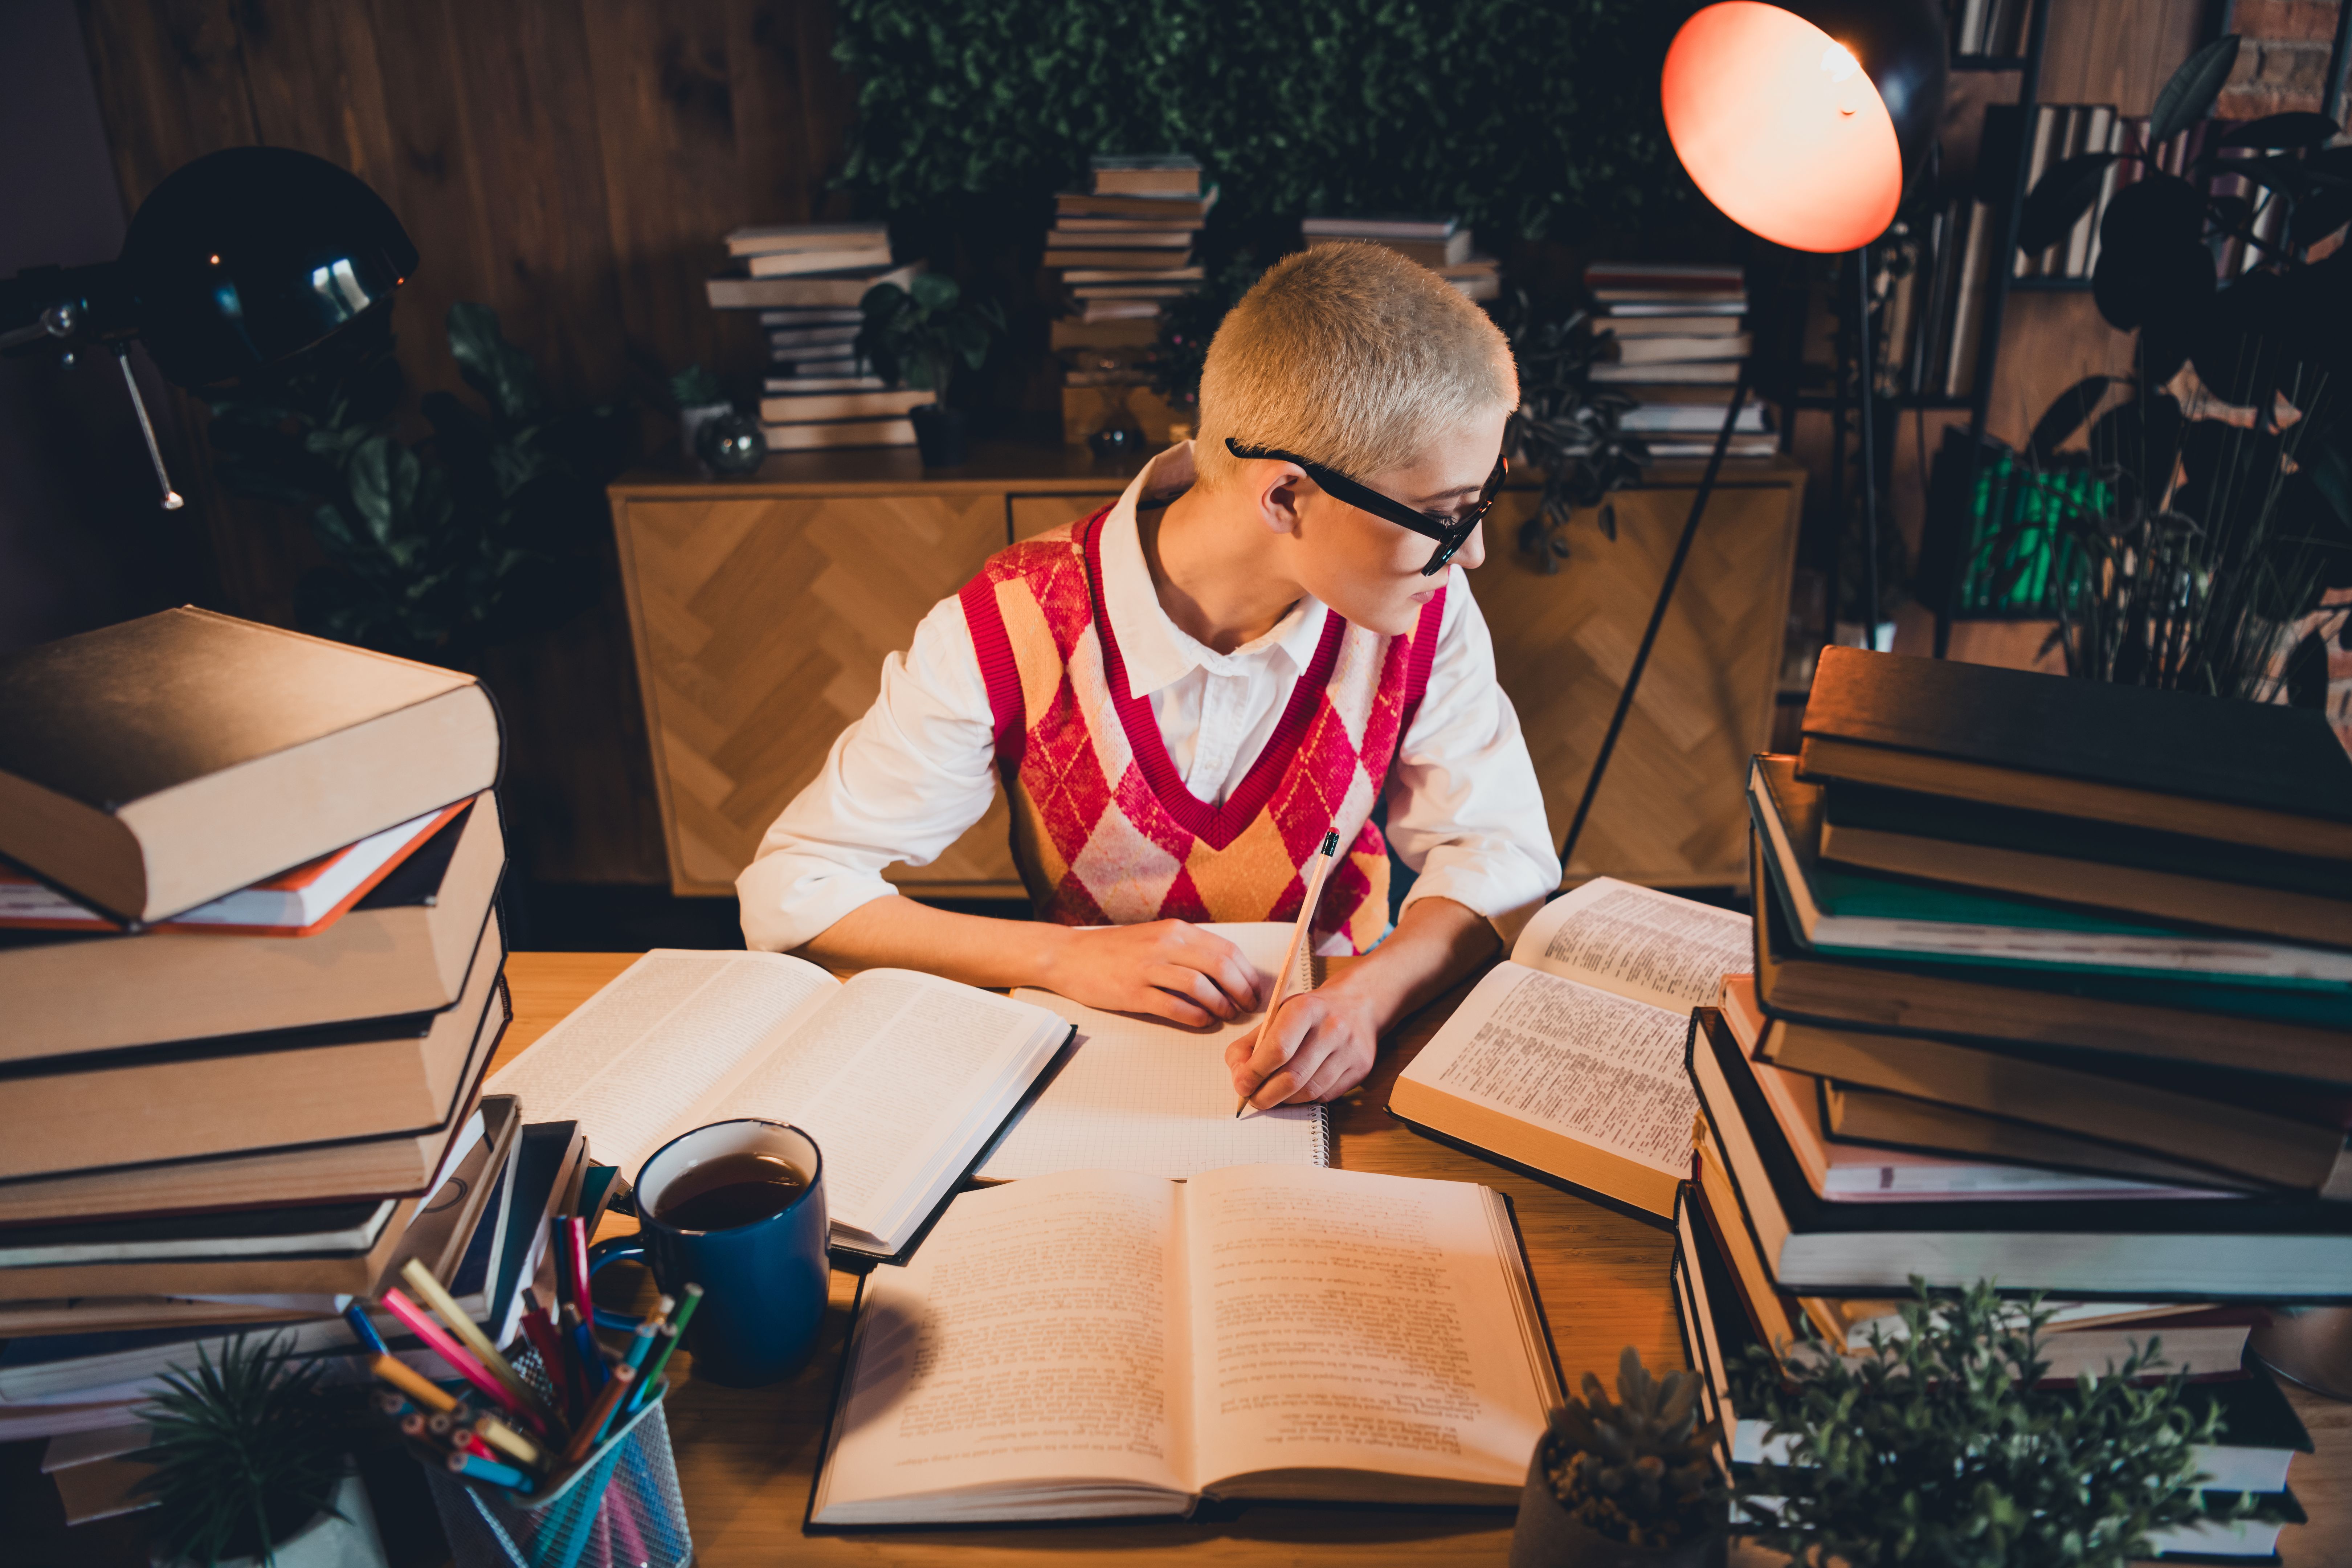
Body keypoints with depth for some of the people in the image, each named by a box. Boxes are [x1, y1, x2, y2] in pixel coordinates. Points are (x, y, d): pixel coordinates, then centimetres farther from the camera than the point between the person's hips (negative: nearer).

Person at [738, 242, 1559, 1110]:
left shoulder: (1423, 609, -12)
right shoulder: (1014, 633, -20)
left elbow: (1501, 850, -7)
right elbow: (787, 895, -15)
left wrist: (1366, 997, -27)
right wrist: (1063, 957, -25)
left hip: (1337, 1038, 2)